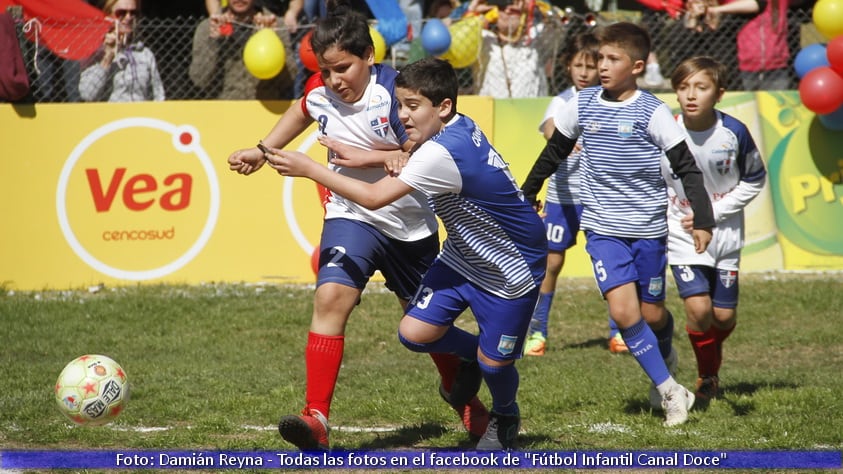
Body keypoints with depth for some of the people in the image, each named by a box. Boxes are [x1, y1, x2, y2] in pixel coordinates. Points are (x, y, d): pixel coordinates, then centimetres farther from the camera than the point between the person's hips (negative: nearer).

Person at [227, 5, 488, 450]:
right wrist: (262, 151, 13)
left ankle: (458, 390, 47)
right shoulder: (318, 91, -8)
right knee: (330, 298, -24)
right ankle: (316, 417, -26)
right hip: (352, 216, 2)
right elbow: (300, 113, 17)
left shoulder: (396, 92, -23)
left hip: (411, 224, -2)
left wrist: (369, 157, -30)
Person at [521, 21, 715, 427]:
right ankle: (669, 391, -4)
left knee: (651, 314, 7)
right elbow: (553, 153, 16)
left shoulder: (652, 112, -10)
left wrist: (702, 221, -20)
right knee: (623, 310, -14)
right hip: (603, 229, 2)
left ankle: (665, 355, 43)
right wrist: (525, 199, 21)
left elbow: (687, 169, -10)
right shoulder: (582, 105, 0)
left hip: (648, 229, -2)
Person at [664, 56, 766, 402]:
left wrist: (713, 213, -9)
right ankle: (707, 376, 9)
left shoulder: (734, 132, -12)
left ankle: (712, 359, 40)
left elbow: (755, 180, -1)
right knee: (699, 308, -16)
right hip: (682, 235, -1)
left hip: (725, 234, 1)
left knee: (724, 317, 6)